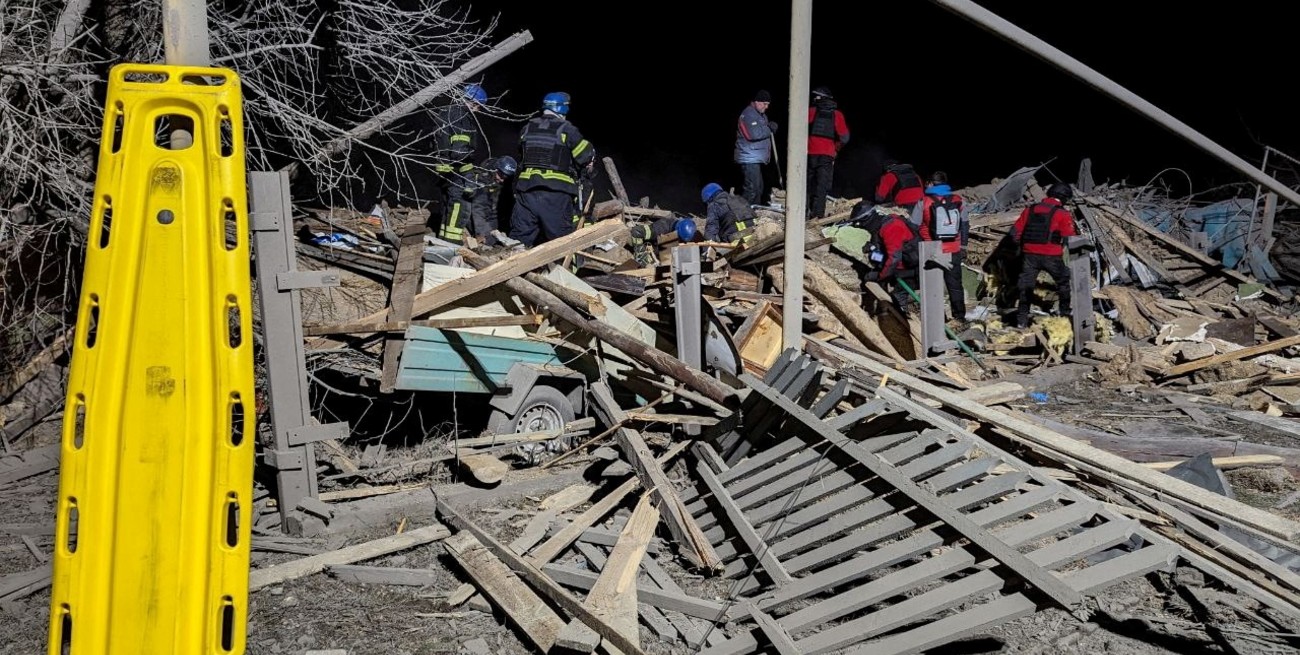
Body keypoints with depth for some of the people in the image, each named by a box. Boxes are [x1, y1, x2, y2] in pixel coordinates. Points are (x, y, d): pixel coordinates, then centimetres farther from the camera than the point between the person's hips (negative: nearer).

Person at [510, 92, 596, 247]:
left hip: (526, 188, 5)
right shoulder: (566, 129, -2)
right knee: (563, 240, 1)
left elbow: (523, 153, 17)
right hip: (556, 193, -4)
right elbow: (587, 157, 0)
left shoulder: (527, 128, 13)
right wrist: (586, 176, 20)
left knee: (520, 236, 9)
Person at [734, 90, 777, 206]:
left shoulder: (761, 115, 19)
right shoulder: (748, 114, -14)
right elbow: (755, 134, -27)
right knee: (752, 189, -13)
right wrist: (769, 129, -14)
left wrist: (771, 127, 1)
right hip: (749, 158, -11)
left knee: (758, 188, 15)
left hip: (757, 158, 11)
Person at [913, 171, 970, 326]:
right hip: (954, 252, 3)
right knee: (955, 284, 14)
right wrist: (963, 246, 19)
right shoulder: (958, 201, 1)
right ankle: (959, 317, 19)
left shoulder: (923, 202, -10)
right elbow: (965, 225, 10)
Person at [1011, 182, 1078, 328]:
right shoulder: (1062, 213, -5)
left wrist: (1022, 245, 21)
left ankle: (1022, 320, 8)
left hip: (1030, 255, 3)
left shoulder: (1030, 210, 8)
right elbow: (1069, 238, -9)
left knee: (1026, 286, 11)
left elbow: (1015, 231, 8)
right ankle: (1065, 313, 25)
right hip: (1052, 256, -3)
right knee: (1064, 282, 19)